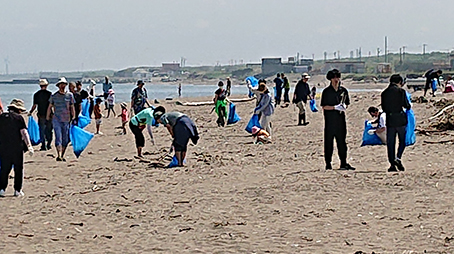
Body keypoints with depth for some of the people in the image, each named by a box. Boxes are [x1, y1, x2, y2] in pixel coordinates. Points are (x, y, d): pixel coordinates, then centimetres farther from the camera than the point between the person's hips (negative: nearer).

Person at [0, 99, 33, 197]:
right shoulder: (18, 118, -6)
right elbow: (24, 132, -12)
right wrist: (29, 146, -14)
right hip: (17, 148, -3)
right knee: (19, 169, 7)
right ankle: (18, 190, 7)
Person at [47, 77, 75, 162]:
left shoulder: (70, 95, 5)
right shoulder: (54, 96, 3)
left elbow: (72, 107, 11)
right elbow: (50, 107, 12)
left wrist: (74, 117, 7)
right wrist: (48, 117, 11)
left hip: (66, 120, 2)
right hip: (56, 119, -2)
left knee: (65, 139, 5)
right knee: (58, 138, -13)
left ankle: (62, 156, 17)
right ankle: (59, 155, -20)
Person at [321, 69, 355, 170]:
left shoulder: (343, 90, 9)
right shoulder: (326, 91, -3)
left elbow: (347, 103, 17)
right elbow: (324, 106, -5)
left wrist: (344, 106, -6)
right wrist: (335, 107, -17)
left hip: (341, 118, 4)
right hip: (330, 119, -3)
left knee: (342, 141, 6)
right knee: (329, 142, 1)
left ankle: (343, 163, 10)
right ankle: (328, 163, 7)